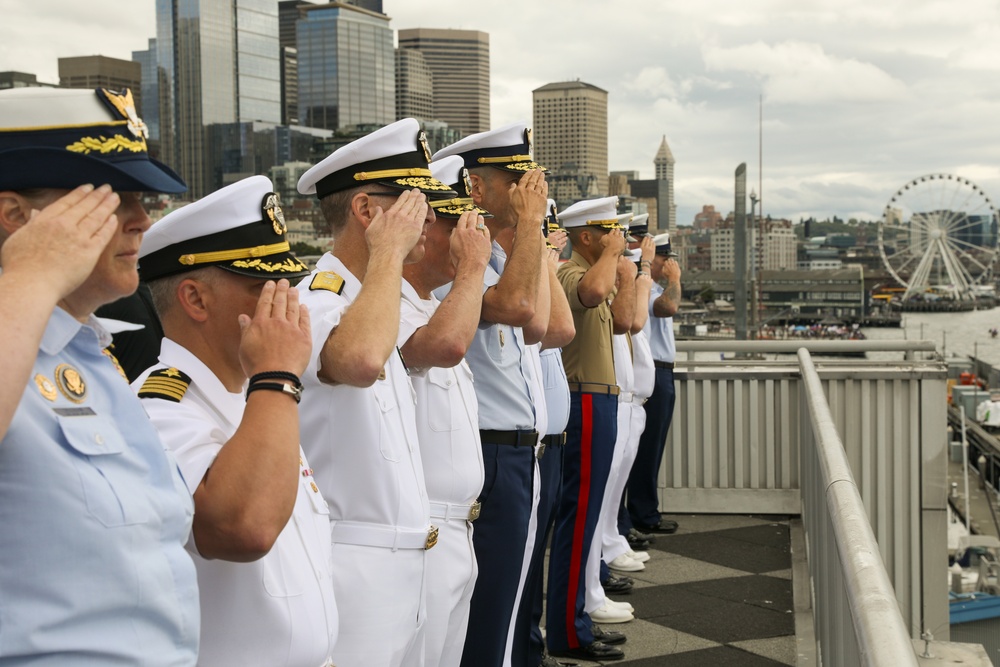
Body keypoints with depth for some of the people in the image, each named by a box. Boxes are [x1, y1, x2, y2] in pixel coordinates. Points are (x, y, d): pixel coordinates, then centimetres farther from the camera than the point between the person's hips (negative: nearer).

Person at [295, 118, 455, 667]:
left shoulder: (368, 298, 15)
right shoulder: (314, 303, -16)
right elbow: (360, 360, -40)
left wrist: (413, 519, 17)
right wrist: (389, 250, -26)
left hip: (400, 558, 9)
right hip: (352, 565, -9)